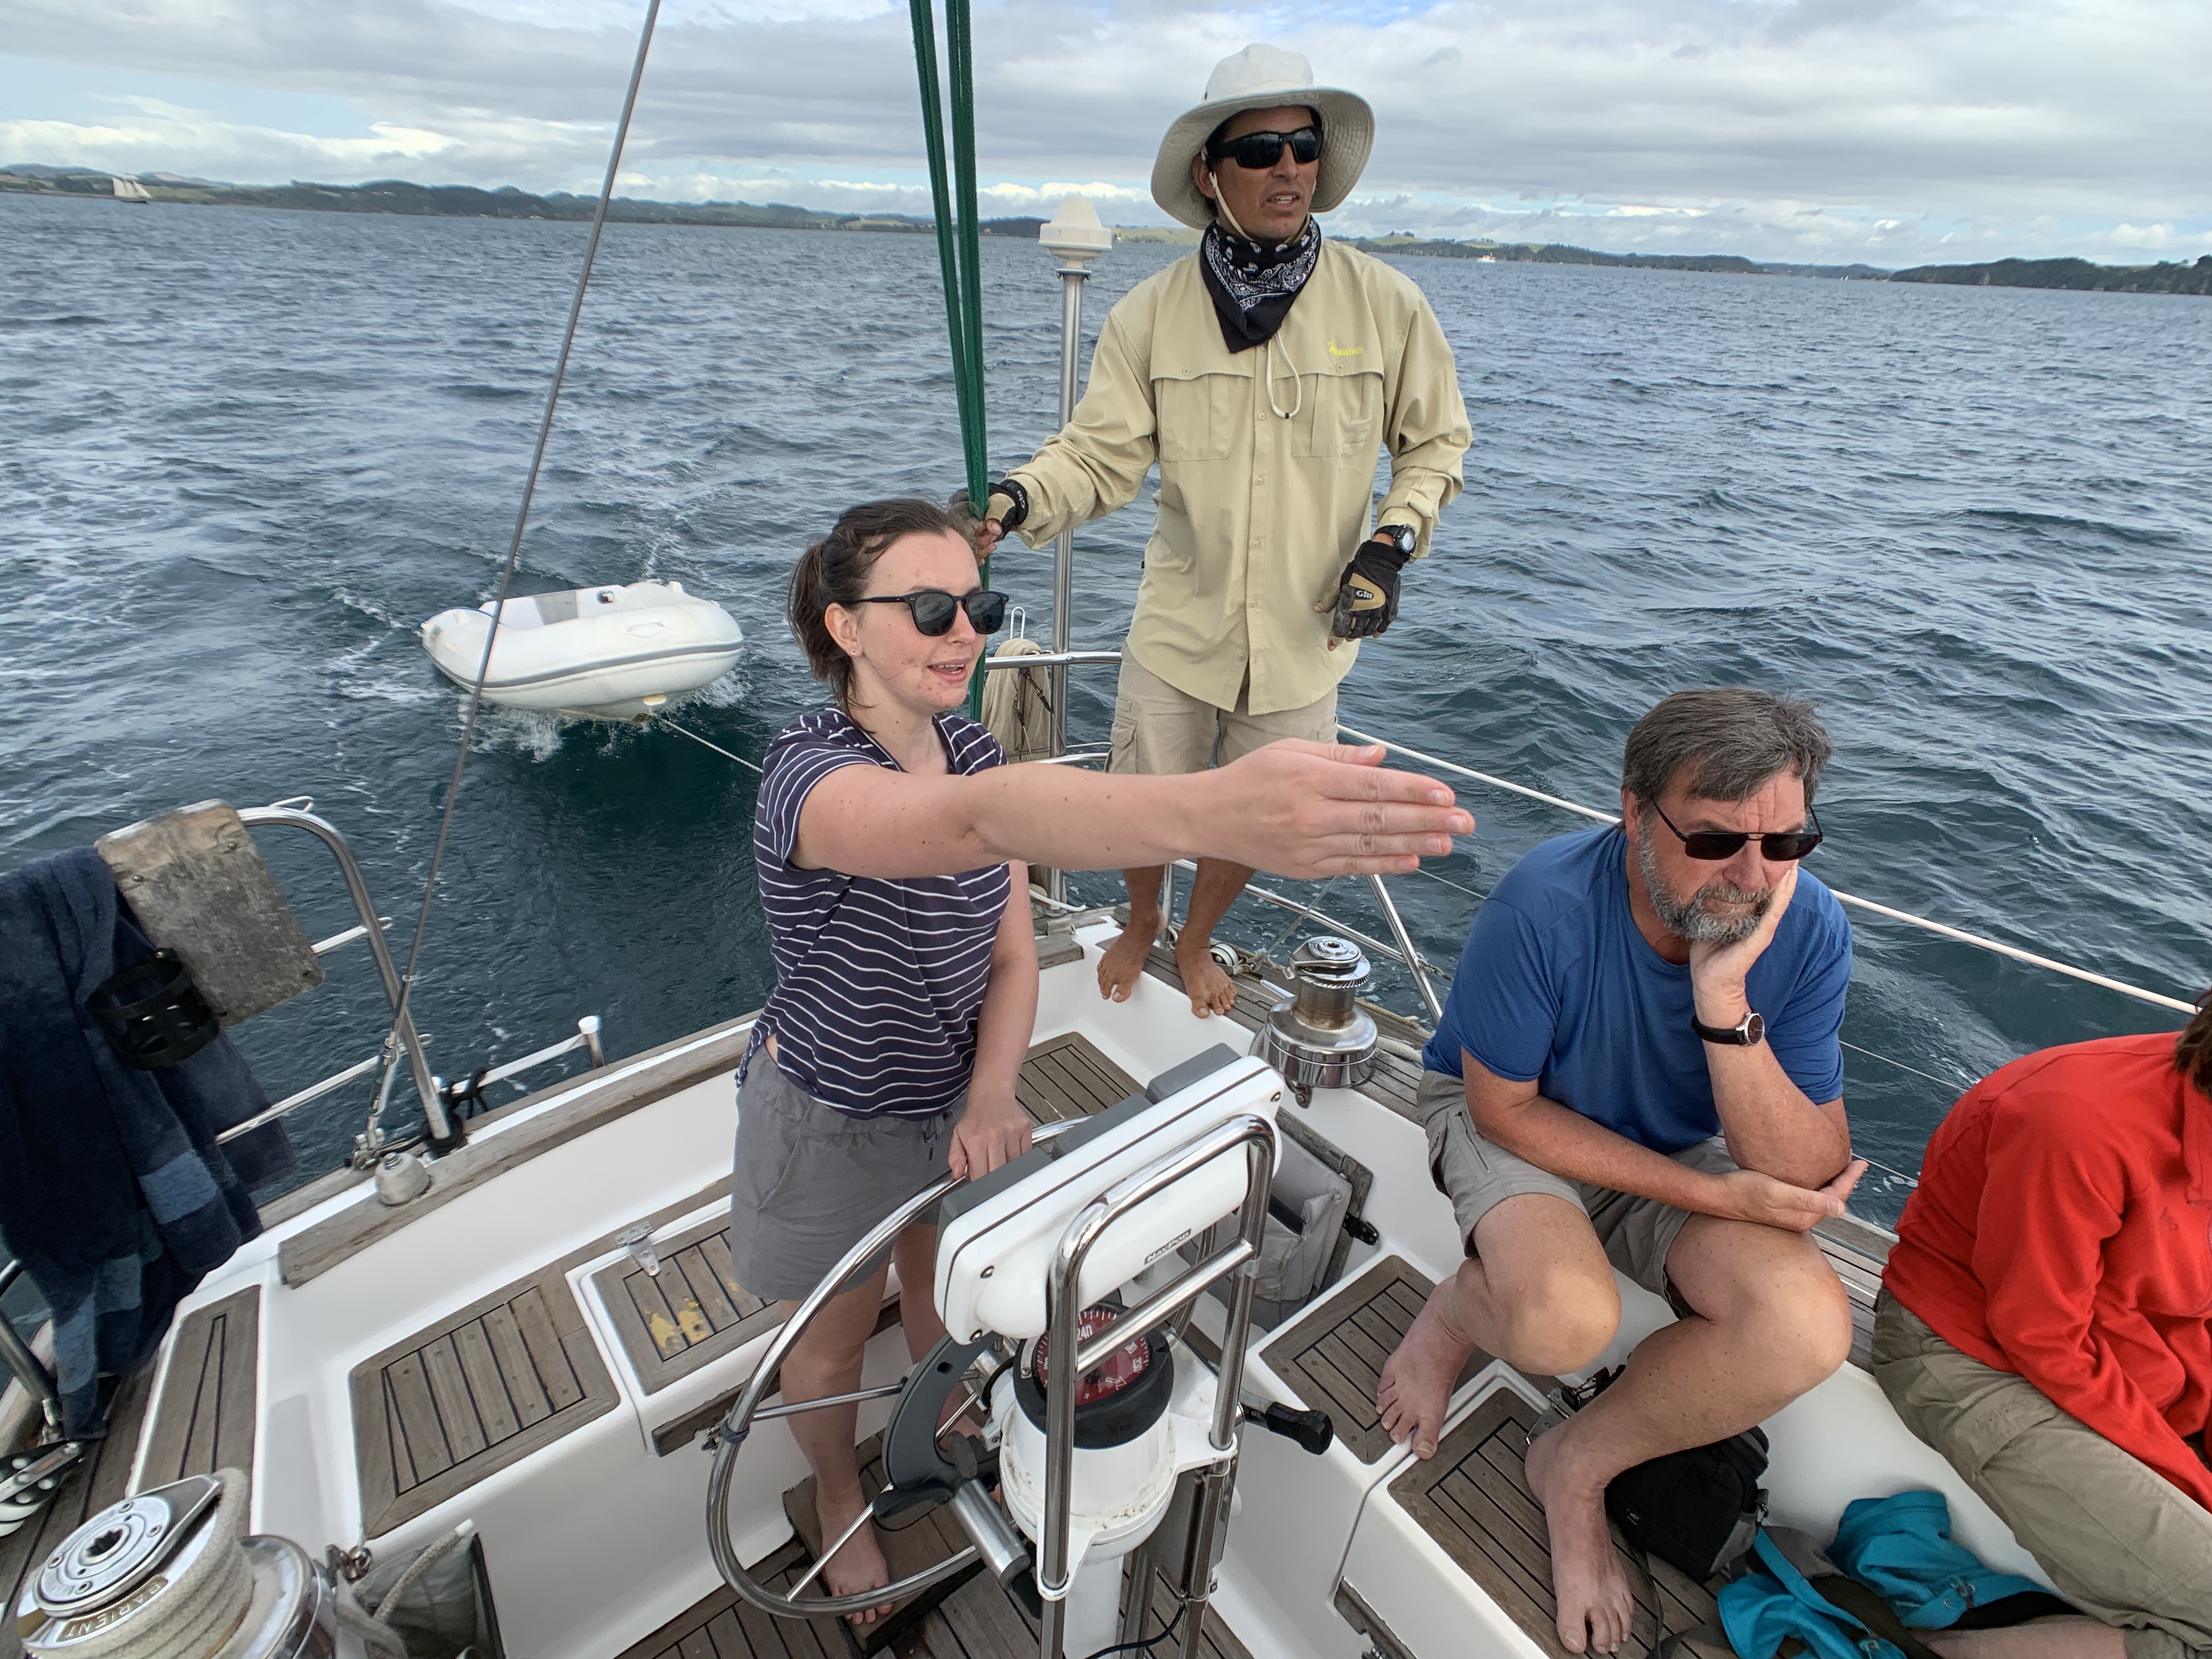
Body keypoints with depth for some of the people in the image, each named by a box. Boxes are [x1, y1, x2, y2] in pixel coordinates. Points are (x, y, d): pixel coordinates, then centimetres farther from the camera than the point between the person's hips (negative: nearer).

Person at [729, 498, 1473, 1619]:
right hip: (831, 1124, -5)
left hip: (949, 1100, 5)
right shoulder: (809, 771, -34)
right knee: (836, 1337, 23)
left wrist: (990, 1096, -23)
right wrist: (1210, 815, -73)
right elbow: (977, 822, -57)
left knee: (947, 1290, 29)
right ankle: (838, 1495, 57)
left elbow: (1010, 949, -7)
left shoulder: (969, 748, -11)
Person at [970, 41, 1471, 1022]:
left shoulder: (1386, 305, -4)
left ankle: (1197, 942, 47)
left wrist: (1392, 541, -10)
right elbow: (1099, 452, -10)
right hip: (1180, 622, 0)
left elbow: (1435, 442, 6)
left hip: (1306, 633, 1)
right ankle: (1141, 924, 47)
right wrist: (1017, 499, -30)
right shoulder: (1151, 314, -5)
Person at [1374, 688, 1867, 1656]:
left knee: (1810, 1326, -23)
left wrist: (1724, 1002, -37)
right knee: (1566, 1319, -33)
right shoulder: (1544, 906, -31)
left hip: (1678, 1148, 4)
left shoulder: (1808, 928, -19)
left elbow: (1809, 1177, -21)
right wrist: (1713, 1193, -20)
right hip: (1514, 1115, -4)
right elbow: (1505, 1108, -19)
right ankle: (1456, 1312, 7)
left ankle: (1579, 1464, 4)